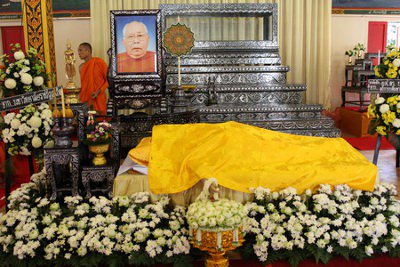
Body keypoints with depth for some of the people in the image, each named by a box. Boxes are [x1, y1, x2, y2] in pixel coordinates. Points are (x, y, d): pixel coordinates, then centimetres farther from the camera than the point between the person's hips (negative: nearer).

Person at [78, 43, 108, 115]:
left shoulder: (99, 62, -5)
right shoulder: (81, 67, 13)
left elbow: (108, 79, -4)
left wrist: (99, 91, -14)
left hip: (98, 100, -4)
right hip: (85, 101, 5)